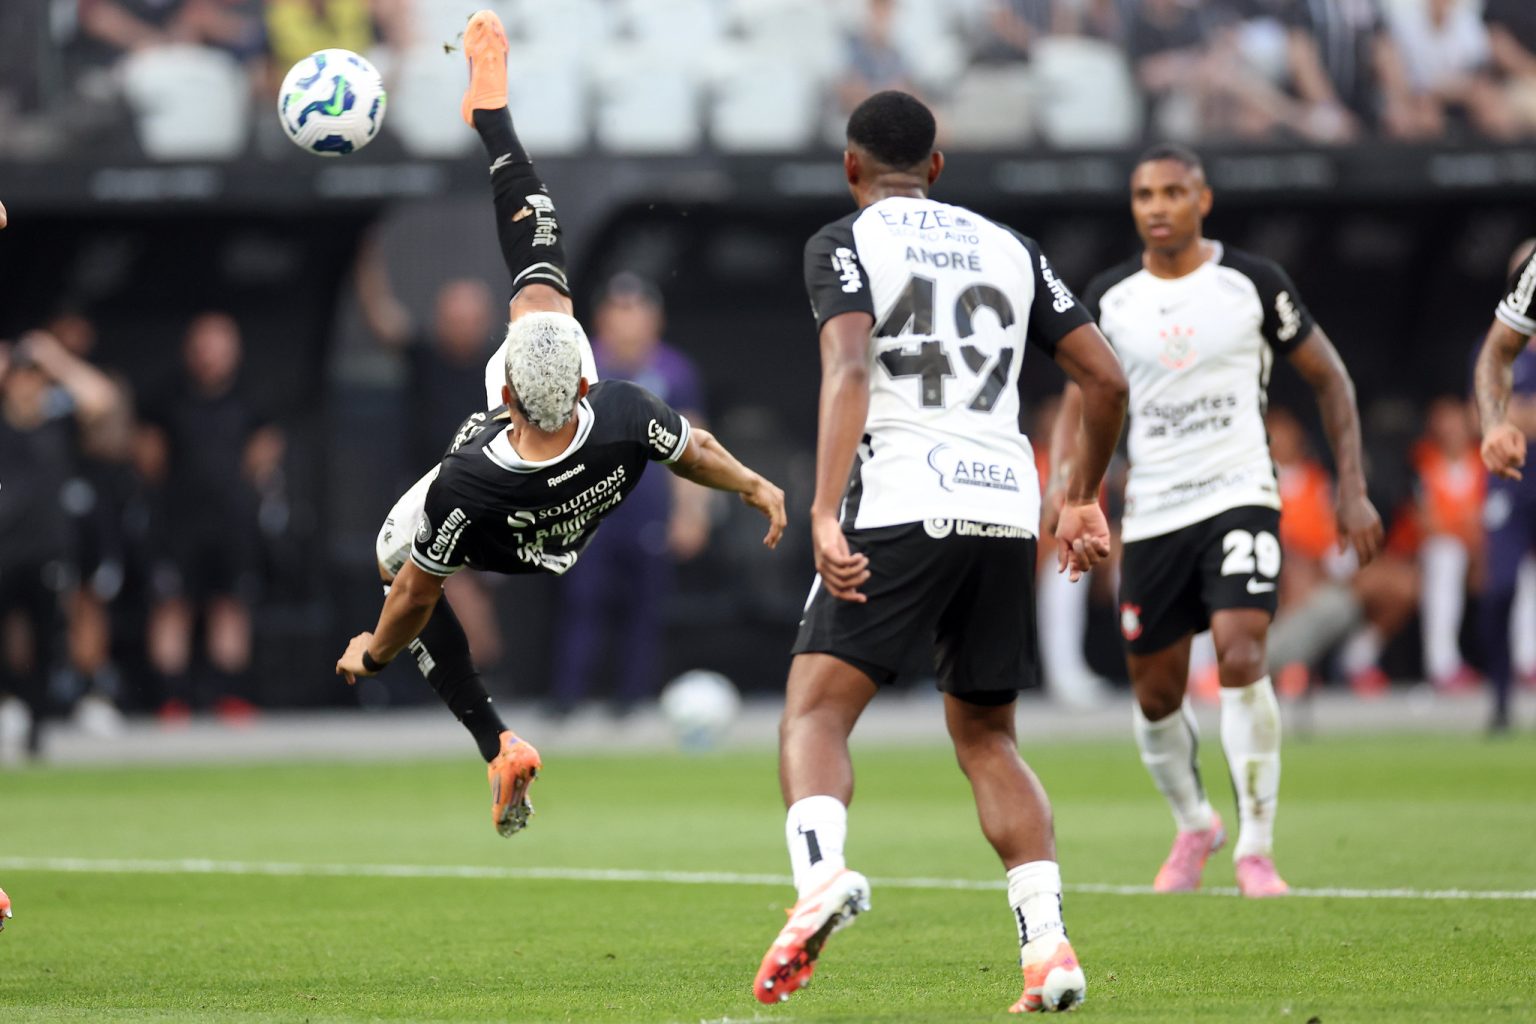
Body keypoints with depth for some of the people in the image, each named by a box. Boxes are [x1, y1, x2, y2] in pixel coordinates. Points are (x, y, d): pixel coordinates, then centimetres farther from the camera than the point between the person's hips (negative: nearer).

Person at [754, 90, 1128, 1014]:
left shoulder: (848, 243, 5)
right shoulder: (1009, 249, 20)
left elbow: (849, 372, -13)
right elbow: (1107, 381, 16)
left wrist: (826, 513, -21)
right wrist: (1086, 500, 30)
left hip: (901, 505, -5)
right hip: (1007, 505, 5)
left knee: (815, 713, -3)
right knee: (986, 737, 17)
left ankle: (822, 872, -32)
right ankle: (1048, 941, 3)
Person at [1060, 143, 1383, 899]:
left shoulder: (1252, 285, -2)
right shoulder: (1109, 299, 3)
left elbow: (1328, 378, 7)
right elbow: (1081, 405, 11)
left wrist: (1352, 489, 0)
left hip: (1238, 496, -3)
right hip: (1151, 514, 3)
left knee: (1240, 654, -23)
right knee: (1155, 695, 7)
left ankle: (1255, 848, -16)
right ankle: (1193, 825, 35)